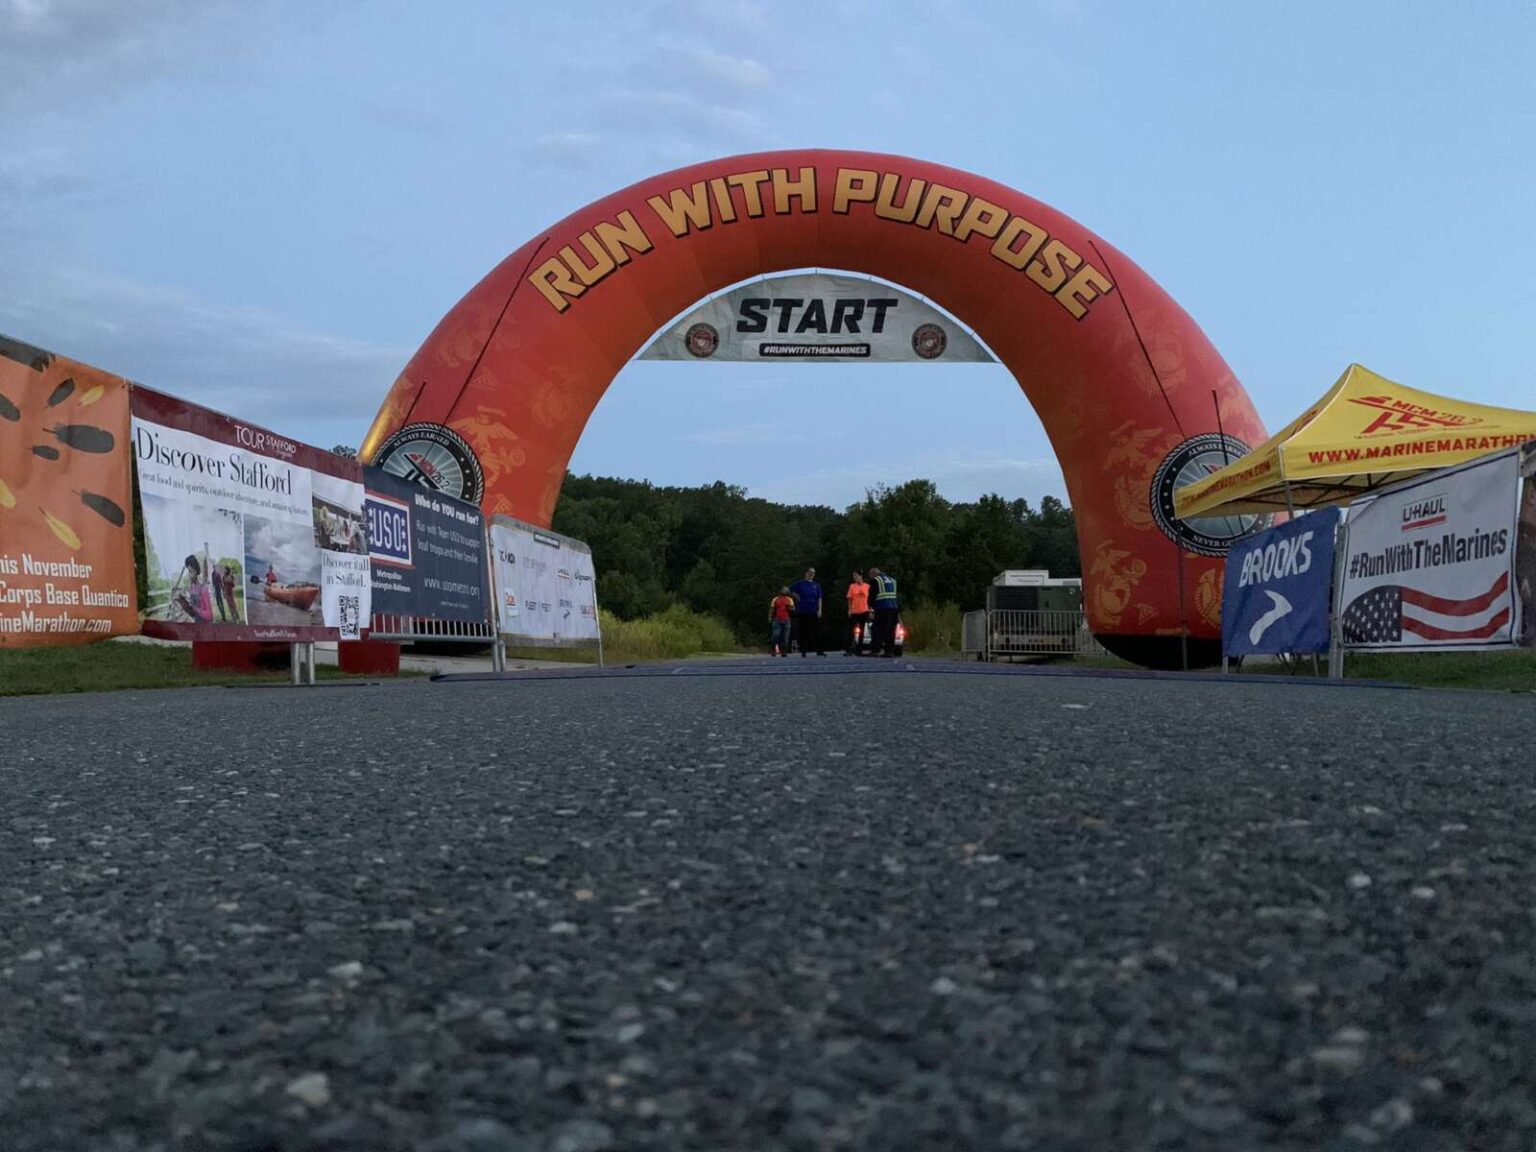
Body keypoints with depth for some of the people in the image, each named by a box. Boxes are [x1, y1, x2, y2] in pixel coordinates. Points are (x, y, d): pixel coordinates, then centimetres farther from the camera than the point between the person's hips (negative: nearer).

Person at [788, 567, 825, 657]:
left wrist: (819, 610, -4)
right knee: (803, 632, 1)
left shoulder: (816, 585, 10)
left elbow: (819, 598, 5)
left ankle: (819, 650, 0)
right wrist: (796, 596, -5)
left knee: (817, 632, -2)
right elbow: (789, 590, 6)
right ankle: (803, 652, 7)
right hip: (802, 612, -2)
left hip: (814, 612, 2)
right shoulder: (800, 583, 4)